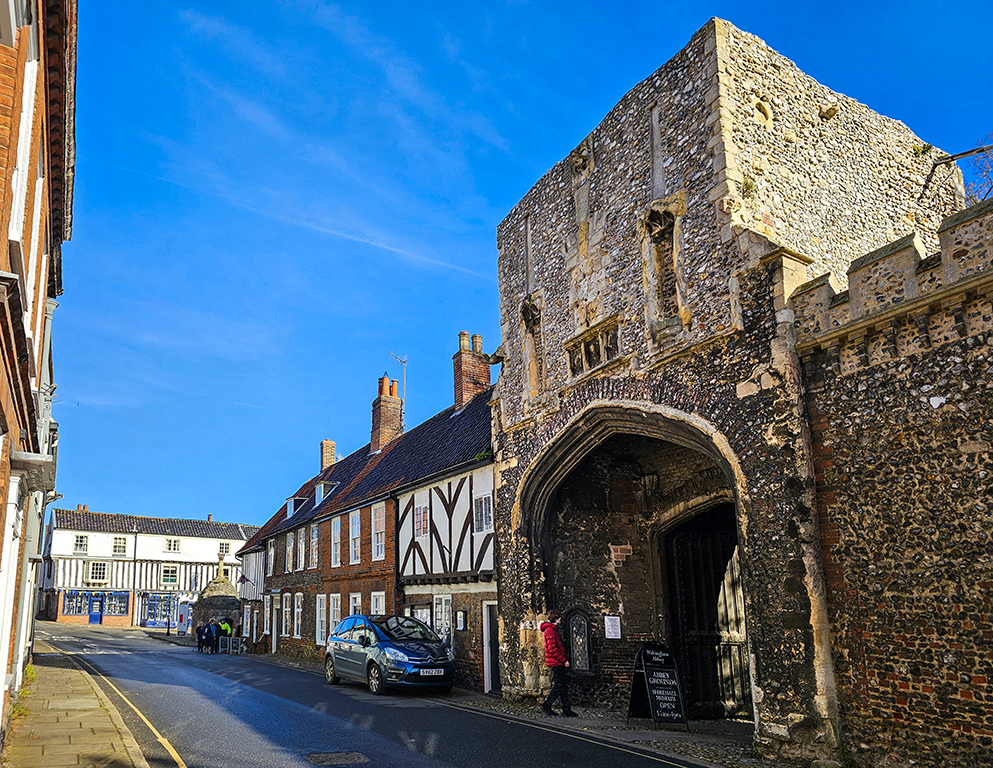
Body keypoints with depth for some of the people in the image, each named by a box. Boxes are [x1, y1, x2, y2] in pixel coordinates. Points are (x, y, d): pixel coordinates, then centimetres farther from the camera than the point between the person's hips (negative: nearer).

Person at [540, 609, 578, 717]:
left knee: (564, 685, 9)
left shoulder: (553, 629, 18)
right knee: (559, 685, -8)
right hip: (555, 663, -10)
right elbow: (552, 649, -21)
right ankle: (546, 706, 2)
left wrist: (565, 659, 14)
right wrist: (564, 660, -16)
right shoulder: (550, 630, -15)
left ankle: (566, 710, 11)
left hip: (559, 663, 10)